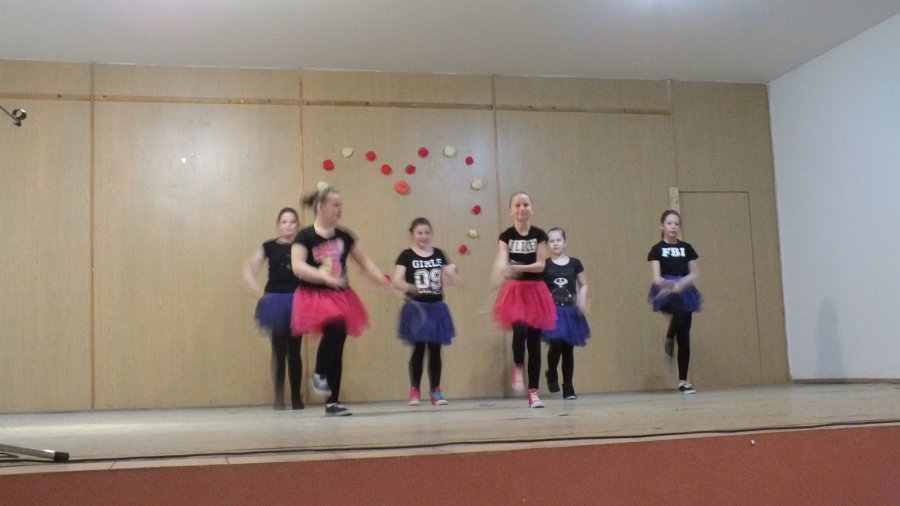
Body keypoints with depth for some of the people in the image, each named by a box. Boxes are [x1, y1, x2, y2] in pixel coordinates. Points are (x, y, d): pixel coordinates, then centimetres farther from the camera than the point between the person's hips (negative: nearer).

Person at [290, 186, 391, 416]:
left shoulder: (344, 237, 8)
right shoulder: (305, 237, -7)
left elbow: (364, 261, 14)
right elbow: (297, 267, -19)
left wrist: (382, 280, 0)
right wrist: (325, 277, -31)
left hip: (340, 297, 5)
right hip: (315, 296, -5)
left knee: (337, 351, 6)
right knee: (335, 328, -31)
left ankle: (332, 402, 15)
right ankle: (319, 375, -8)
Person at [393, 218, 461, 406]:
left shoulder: (438, 254, 8)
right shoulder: (406, 256, -4)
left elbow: (453, 281, 10)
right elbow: (396, 281, -15)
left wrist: (451, 274, -13)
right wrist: (410, 287, -35)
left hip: (436, 307, 4)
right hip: (417, 308, -3)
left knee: (435, 350, 7)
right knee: (419, 349, -2)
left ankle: (436, 391, 14)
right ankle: (414, 391, 7)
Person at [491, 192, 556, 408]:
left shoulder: (539, 235, 1)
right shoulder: (506, 236, 0)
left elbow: (540, 265, -7)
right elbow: (501, 261, -15)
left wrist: (519, 267, -25)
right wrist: (499, 274, -39)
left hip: (535, 290, 1)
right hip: (514, 290, -1)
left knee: (534, 342, 3)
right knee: (520, 329, -27)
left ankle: (533, 392, 9)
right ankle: (517, 367, 1)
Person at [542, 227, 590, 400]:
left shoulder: (574, 263, 5)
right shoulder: (544, 265, 0)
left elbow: (584, 285, 13)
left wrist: (582, 302, -2)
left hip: (570, 311, 2)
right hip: (552, 311, -2)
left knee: (568, 350, 5)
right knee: (556, 343, -21)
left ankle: (568, 388, 15)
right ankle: (551, 374, 7)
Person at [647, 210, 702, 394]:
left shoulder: (686, 247, 10)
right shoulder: (657, 249, 1)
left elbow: (695, 273, 7)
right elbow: (656, 278, -7)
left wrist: (682, 283, -13)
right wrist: (672, 284, -26)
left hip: (685, 293, 3)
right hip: (666, 293, -3)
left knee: (684, 337, 2)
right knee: (679, 311, -39)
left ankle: (683, 381, 8)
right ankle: (669, 339, -10)